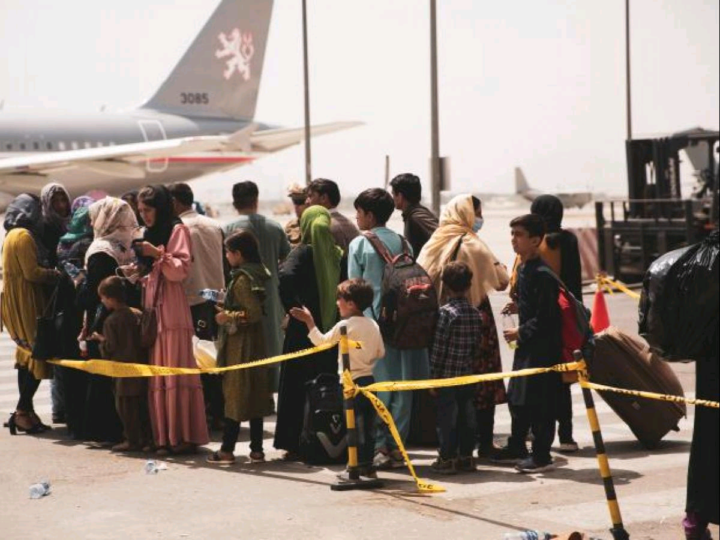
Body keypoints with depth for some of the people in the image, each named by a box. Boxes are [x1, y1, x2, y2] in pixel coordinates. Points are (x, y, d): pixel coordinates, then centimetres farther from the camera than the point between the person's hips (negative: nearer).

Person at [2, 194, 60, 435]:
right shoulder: (24, 236, -14)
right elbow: (32, 273, -20)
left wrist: (49, 271, 9)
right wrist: (54, 274, -7)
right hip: (26, 304, -10)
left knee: (27, 357, 13)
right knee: (37, 355, -8)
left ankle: (24, 412, 15)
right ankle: (23, 412, -9)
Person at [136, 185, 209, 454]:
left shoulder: (177, 230, 1)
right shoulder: (148, 234, 22)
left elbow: (182, 270, -8)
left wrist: (158, 254, -18)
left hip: (172, 312, -7)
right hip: (152, 311, 7)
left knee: (176, 371, -10)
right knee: (156, 377, 2)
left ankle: (185, 436, -10)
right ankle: (163, 436, 1)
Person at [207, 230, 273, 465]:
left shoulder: (242, 279, -17)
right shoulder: (256, 275, 10)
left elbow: (254, 313, -23)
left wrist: (230, 317, -14)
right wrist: (229, 312, 15)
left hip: (240, 345, -9)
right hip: (254, 342, 9)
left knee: (234, 395, -3)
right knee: (254, 395, 9)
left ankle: (227, 450, 1)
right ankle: (257, 450, 12)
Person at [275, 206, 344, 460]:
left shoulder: (302, 253, -8)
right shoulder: (338, 254, 4)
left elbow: (286, 277, -26)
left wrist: (293, 308, -16)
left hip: (303, 331, -4)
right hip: (331, 329, 4)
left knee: (298, 387, 3)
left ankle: (296, 444, 4)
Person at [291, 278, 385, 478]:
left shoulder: (344, 326, -12)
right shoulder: (373, 325, 5)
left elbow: (321, 341, -4)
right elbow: (380, 352, 9)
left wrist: (309, 322, 4)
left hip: (352, 381, -6)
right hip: (369, 379, 6)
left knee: (356, 425, -1)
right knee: (368, 425, 10)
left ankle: (361, 466, 0)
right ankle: (368, 466, 15)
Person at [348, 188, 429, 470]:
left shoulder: (359, 245, -5)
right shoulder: (403, 243, 6)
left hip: (371, 321, -4)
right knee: (401, 383, 6)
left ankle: (379, 446, 1)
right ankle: (396, 445, 9)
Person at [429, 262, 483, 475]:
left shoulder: (447, 312, -13)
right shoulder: (476, 314, 5)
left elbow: (439, 347, -13)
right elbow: (477, 346, 10)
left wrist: (433, 376, -7)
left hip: (447, 376, -6)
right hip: (468, 377, 6)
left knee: (447, 417, -1)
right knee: (467, 416, 10)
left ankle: (447, 458, 2)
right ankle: (466, 456, 16)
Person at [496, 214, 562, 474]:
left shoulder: (542, 274, -19)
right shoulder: (523, 269, 11)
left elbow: (545, 317, -21)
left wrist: (521, 333, -14)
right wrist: (518, 307, 8)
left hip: (542, 347, -10)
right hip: (526, 345, 10)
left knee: (539, 403, -4)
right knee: (517, 398, 16)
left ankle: (542, 456, 3)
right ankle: (516, 448, 28)